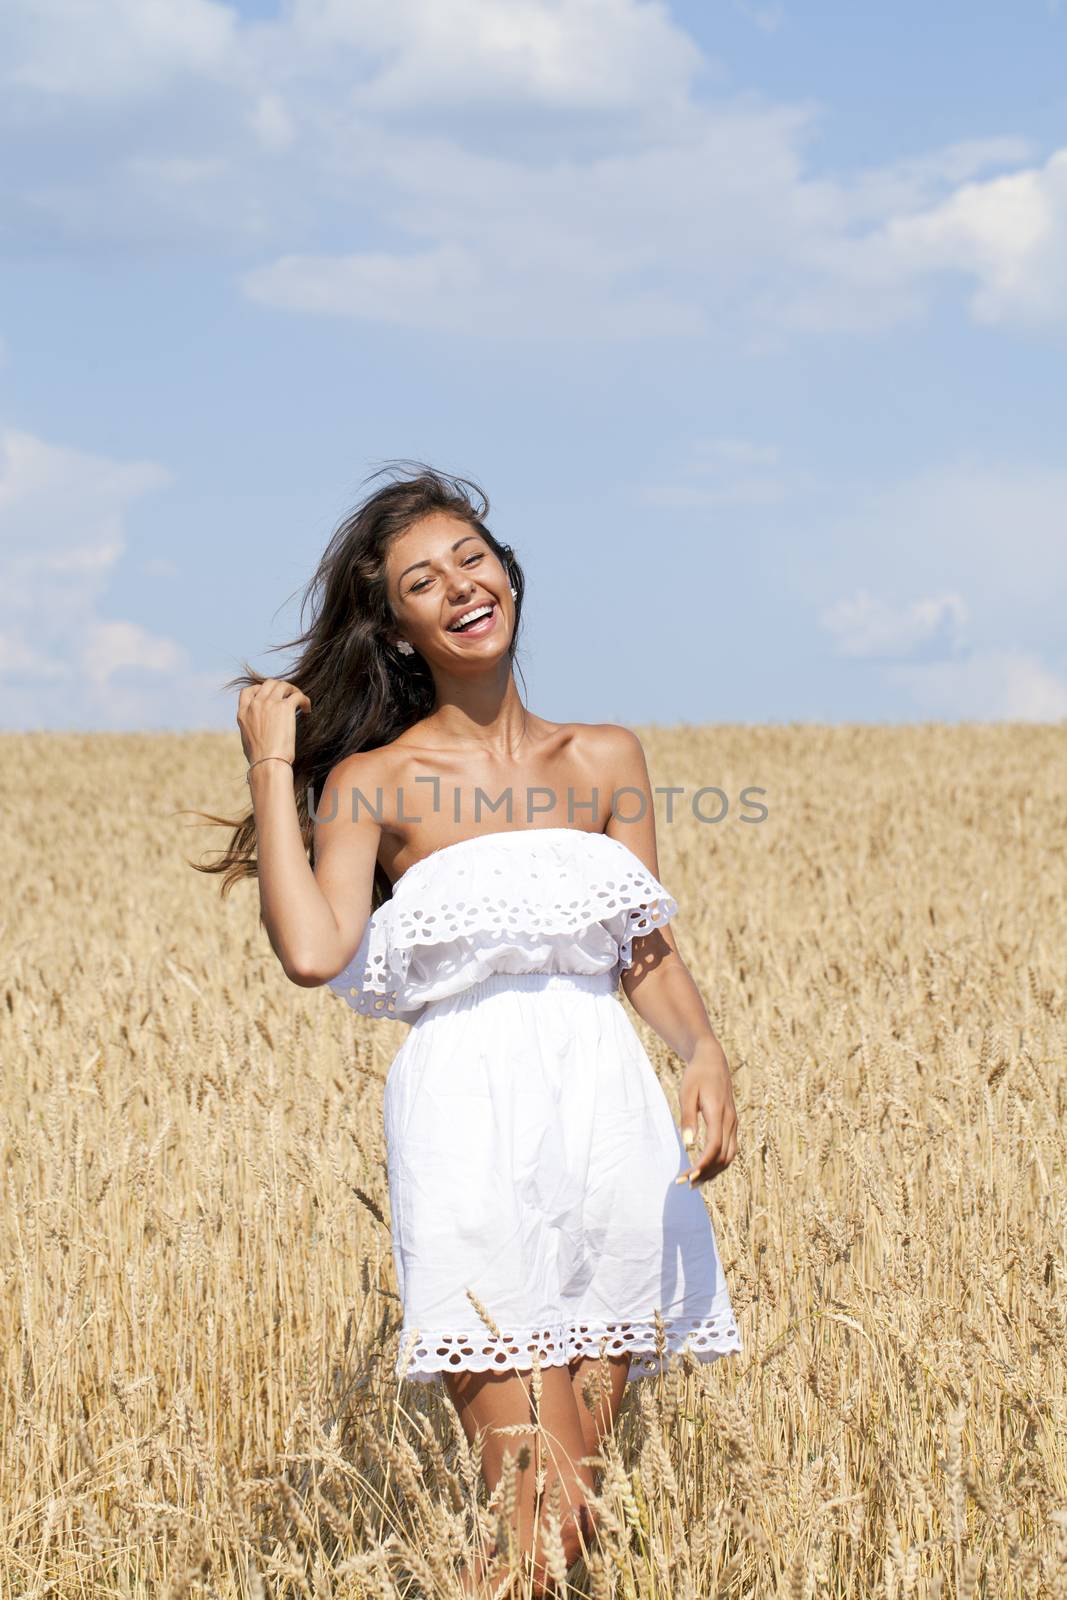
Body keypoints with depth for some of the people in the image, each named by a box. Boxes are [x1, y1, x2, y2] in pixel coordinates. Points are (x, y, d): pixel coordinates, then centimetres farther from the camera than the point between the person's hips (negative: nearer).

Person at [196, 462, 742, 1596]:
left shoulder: (604, 760, 13)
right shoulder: (371, 782, 2)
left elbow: (648, 952, 13)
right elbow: (313, 951, -14)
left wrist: (703, 1052, -7)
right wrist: (272, 765, -7)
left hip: (610, 1113, 4)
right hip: (471, 1125, -4)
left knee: (582, 1458, 2)